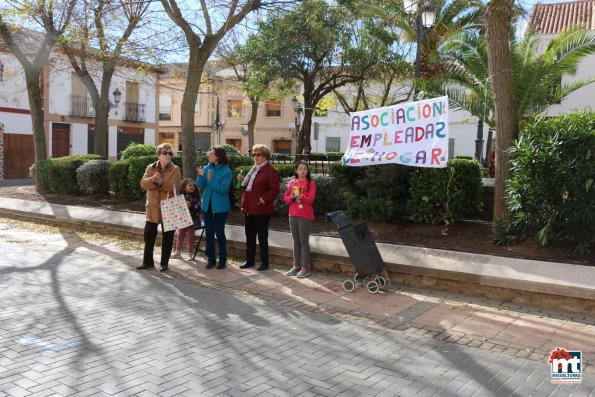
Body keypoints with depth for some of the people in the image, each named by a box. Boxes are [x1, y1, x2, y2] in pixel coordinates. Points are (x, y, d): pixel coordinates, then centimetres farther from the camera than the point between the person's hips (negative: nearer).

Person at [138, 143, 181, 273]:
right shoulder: (150, 168, 6)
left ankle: (164, 263, 16)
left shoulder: (175, 169, -4)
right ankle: (148, 261, 23)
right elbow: (143, 183, -6)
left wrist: (161, 182, -31)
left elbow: (175, 186, -18)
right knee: (149, 235, 9)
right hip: (153, 208, 3)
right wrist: (153, 180, -26)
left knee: (167, 236, 5)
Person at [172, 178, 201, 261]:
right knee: (180, 235, 11)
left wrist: (191, 206, -24)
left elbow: (198, 206, -11)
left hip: (192, 219, -3)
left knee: (190, 236, 1)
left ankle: (189, 254, 10)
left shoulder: (195, 196, -6)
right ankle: (178, 252, 24)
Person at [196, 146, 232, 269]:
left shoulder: (226, 171, -9)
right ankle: (211, 258, 19)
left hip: (220, 206, -5)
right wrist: (201, 176, -16)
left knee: (219, 232, -1)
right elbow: (200, 186, 1)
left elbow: (223, 189, -16)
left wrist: (211, 180, -25)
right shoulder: (206, 168, 3)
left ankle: (223, 259, 13)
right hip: (207, 205, 5)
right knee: (209, 232, 8)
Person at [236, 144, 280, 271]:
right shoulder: (254, 169, 17)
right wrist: (243, 180, 7)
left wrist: (263, 199, -22)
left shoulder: (270, 170, -10)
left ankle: (264, 263, 12)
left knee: (262, 237, 1)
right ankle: (249, 261, 25)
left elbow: (275, 189, -17)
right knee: (249, 236, 14)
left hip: (261, 210, -8)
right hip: (249, 208, 8)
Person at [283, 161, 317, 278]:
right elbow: (285, 197, 9)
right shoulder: (292, 182, 9)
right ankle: (296, 266, 18)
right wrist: (291, 198, -12)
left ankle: (305, 268, 1)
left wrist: (302, 197, -31)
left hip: (305, 216, -5)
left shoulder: (311, 183, -4)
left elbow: (310, 199, -13)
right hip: (293, 215, 5)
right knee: (296, 241, 10)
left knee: (304, 241, -4)